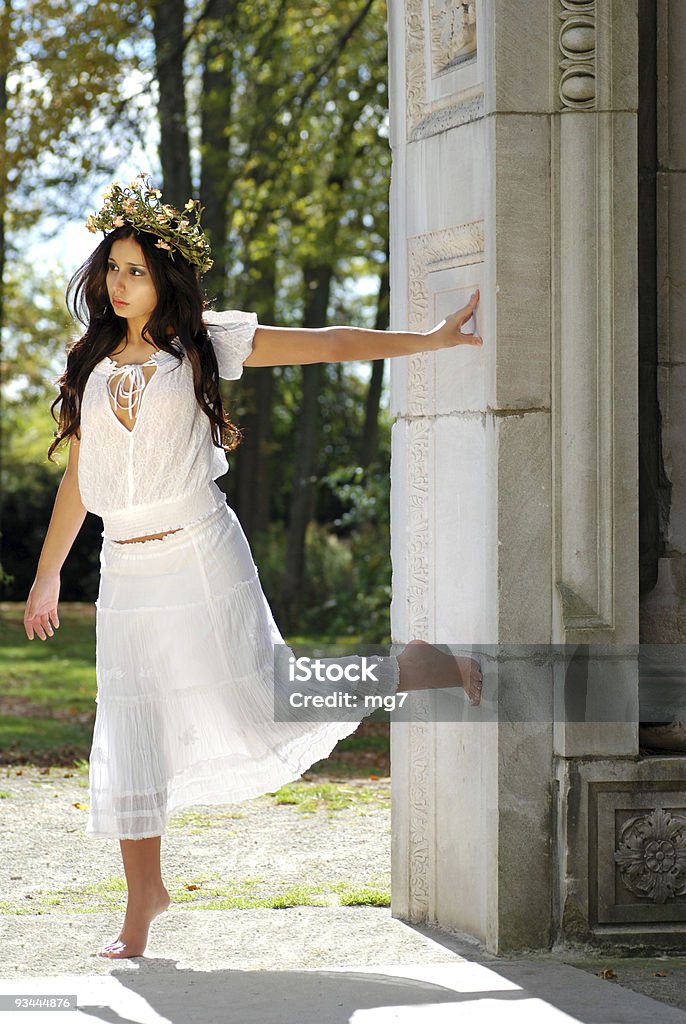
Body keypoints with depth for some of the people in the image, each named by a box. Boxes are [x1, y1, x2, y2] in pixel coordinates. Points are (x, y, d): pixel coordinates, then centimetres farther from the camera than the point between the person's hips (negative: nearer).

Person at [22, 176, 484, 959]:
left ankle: (418, 669, 13)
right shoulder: (92, 364, 11)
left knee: (253, 713, -9)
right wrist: (47, 574, 19)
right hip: (125, 571, 4)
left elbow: (326, 346, 1)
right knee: (130, 741, 4)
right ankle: (144, 899, 18)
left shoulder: (202, 342, 0)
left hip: (200, 556, -4)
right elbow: (78, 474, 18)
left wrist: (430, 340, -2)